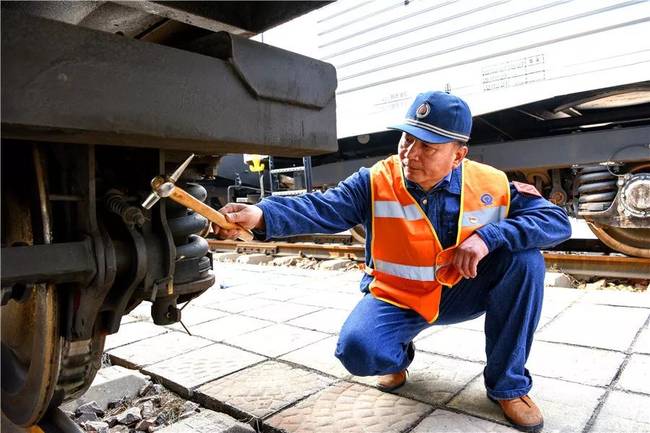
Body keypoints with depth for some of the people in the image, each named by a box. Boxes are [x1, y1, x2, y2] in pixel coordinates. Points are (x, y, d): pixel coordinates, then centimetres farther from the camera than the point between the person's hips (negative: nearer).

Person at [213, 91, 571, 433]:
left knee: (523, 257, -22)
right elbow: (319, 209, -27)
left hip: (461, 293, 2)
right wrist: (261, 215, -46)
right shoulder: (376, 182, -17)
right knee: (358, 350, -30)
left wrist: (489, 236, -32)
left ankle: (508, 384, -5)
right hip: (394, 296, -1)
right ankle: (399, 355, 13)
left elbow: (557, 221, -14)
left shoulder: (492, 186, -13)